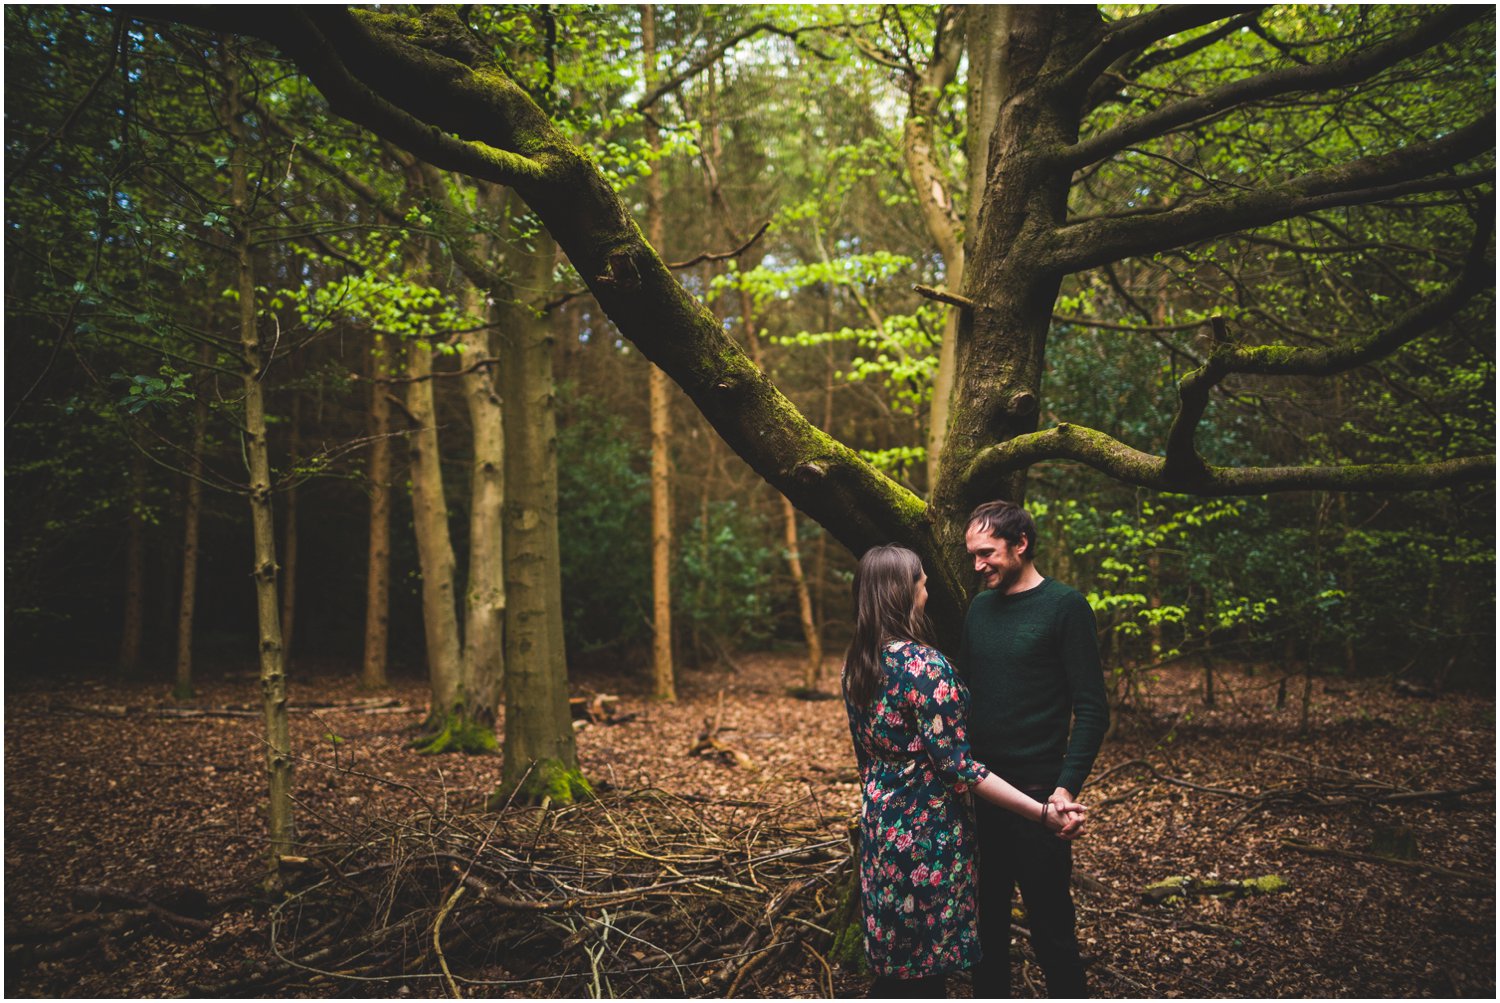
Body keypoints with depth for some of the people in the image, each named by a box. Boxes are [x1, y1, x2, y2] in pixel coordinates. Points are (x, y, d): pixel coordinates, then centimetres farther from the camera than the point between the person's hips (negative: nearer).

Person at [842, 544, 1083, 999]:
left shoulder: (856, 665, 3)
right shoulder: (925, 665, -21)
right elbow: (956, 764, -21)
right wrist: (1041, 813, -20)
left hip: (879, 821, 8)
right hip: (927, 829, -8)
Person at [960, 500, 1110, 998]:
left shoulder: (1064, 606, -8)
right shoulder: (979, 607, 10)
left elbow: (1092, 709, -11)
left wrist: (1067, 788, -20)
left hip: (1035, 796, -6)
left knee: (1051, 930, 1)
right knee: (985, 920, 14)